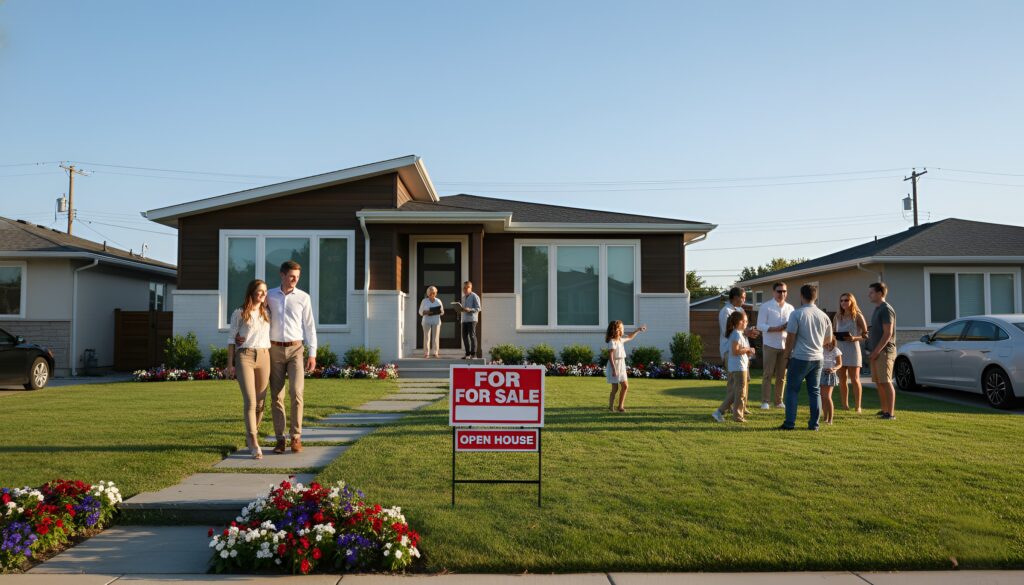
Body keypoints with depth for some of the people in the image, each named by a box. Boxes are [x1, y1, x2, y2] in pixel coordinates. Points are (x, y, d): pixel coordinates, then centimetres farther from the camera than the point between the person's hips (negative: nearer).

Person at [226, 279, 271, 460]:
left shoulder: (267, 313, 13)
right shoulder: (239, 313, 2)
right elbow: (231, 339, 2)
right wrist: (230, 364, -3)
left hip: (264, 357, 4)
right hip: (244, 357, -4)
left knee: (260, 402, 4)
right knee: (250, 401, -13)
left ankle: (250, 437, 23)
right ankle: (255, 444, -13)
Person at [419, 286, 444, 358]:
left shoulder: (438, 301, 10)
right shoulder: (424, 301, 5)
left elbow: (442, 312, 12)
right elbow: (420, 311, 4)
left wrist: (440, 311, -11)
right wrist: (426, 312, -15)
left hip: (436, 321, 2)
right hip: (427, 321, -2)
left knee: (436, 337, -3)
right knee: (427, 337, -7)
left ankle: (436, 353, -1)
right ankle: (426, 353, -6)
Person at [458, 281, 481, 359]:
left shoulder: (475, 296, -6)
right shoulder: (463, 297, 19)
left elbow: (478, 308, -10)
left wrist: (469, 310, -23)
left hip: (472, 319, -7)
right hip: (464, 319, 7)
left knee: (472, 336, -6)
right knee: (464, 336, 5)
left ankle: (473, 354, -1)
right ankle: (468, 353, 13)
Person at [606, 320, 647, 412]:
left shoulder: (621, 340, 10)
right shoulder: (612, 342, -17)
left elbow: (629, 337, 32)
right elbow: (610, 357, -21)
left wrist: (638, 330, 32)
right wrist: (614, 369, -25)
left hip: (621, 366, 9)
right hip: (614, 366, -9)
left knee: (625, 386, 9)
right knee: (615, 388, -3)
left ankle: (620, 406, 17)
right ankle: (611, 407, 9)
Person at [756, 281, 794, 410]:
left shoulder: (790, 308, 10)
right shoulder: (765, 306, -3)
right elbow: (760, 326, -10)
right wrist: (778, 328, -20)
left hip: (785, 345, 4)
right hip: (770, 345, -4)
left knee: (781, 375, 7)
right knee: (768, 374, -2)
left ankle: (778, 401, 15)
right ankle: (765, 401, 2)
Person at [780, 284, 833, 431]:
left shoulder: (797, 314, -10)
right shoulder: (823, 316, 6)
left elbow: (790, 338, -9)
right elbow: (827, 339, 15)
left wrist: (787, 355, 2)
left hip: (800, 358, -4)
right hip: (817, 358, 4)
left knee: (792, 390, 4)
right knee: (815, 391, 10)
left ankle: (790, 423, 1)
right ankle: (814, 424, 11)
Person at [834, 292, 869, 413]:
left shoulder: (857, 316, -4)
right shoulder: (838, 316, 9)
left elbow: (866, 334, -3)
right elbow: (832, 331, 18)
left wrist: (854, 338, -20)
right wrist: (833, 336, -4)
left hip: (852, 349, -4)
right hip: (840, 349, 4)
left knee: (854, 379, 0)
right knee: (842, 379, 8)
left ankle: (857, 407, 7)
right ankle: (845, 406, 16)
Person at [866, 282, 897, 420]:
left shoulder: (886, 309, -11)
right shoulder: (877, 309, 18)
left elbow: (888, 333, -17)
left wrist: (877, 351, -19)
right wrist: (873, 351, 16)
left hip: (884, 351, -9)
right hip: (876, 351, 9)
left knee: (886, 382, -9)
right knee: (879, 383, 11)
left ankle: (891, 413, -7)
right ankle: (884, 410, 18)